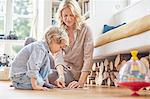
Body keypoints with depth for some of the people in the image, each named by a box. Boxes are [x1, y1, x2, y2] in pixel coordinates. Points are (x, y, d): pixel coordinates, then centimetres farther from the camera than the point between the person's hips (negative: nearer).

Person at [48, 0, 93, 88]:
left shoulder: (85, 29, -14)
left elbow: (88, 58, -18)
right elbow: (58, 55, -14)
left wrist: (81, 82, -27)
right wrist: (61, 75, -32)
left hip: (75, 72, -4)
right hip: (62, 67, 4)